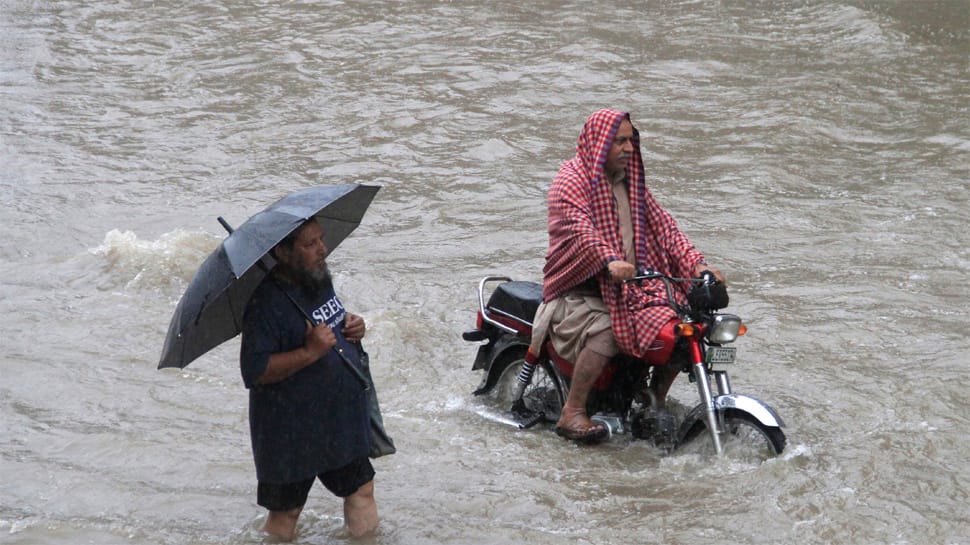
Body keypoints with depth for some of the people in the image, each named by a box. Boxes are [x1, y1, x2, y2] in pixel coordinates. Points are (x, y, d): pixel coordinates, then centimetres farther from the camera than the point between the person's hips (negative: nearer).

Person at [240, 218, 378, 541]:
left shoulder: (320, 281, 5)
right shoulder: (266, 304, -22)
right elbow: (253, 371, -27)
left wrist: (353, 326, 1)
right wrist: (309, 352, -32)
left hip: (343, 422, 8)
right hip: (290, 436, -8)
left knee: (361, 492, 16)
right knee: (285, 514, 4)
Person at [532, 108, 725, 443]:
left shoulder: (630, 183, 17)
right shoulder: (571, 180, -7)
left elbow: (661, 225, 9)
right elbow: (579, 228, -25)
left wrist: (696, 264, -6)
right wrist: (610, 260, -45)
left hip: (629, 287, 7)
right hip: (577, 287, -7)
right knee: (605, 332, -35)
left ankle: (655, 403, 7)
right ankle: (572, 414, -27)